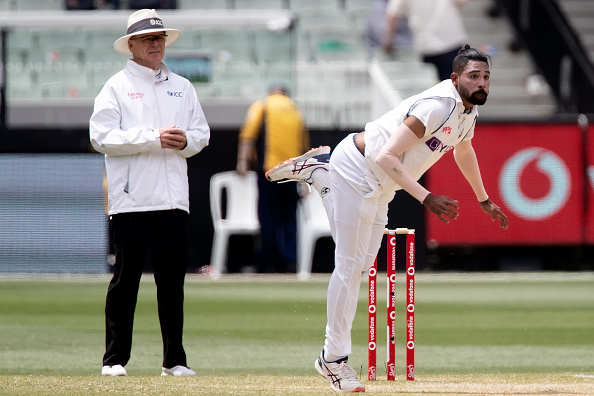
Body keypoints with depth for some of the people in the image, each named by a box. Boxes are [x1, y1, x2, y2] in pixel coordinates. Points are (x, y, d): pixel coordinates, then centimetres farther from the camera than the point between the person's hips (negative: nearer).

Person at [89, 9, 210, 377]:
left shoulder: (182, 87, 18)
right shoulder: (117, 87, 3)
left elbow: (202, 132, 17)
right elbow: (103, 136, -8)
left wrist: (185, 141, -6)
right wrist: (154, 138, -15)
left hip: (173, 199, 4)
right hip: (131, 200, -4)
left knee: (172, 281, 5)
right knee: (126, 279, -3)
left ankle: (175, 360, 9)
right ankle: (115, 360, 1)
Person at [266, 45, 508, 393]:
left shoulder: (469, 110, 3)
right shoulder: (438, 105, -28)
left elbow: (464, 151, 27)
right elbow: (387, 157, -33)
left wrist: (484, 200, 34)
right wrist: (427, 198, -38)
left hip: (380, 187, 9)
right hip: (357, 171, -9)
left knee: (363, 264, 16)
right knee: (350, 266, -7)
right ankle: (335, 358, 0)